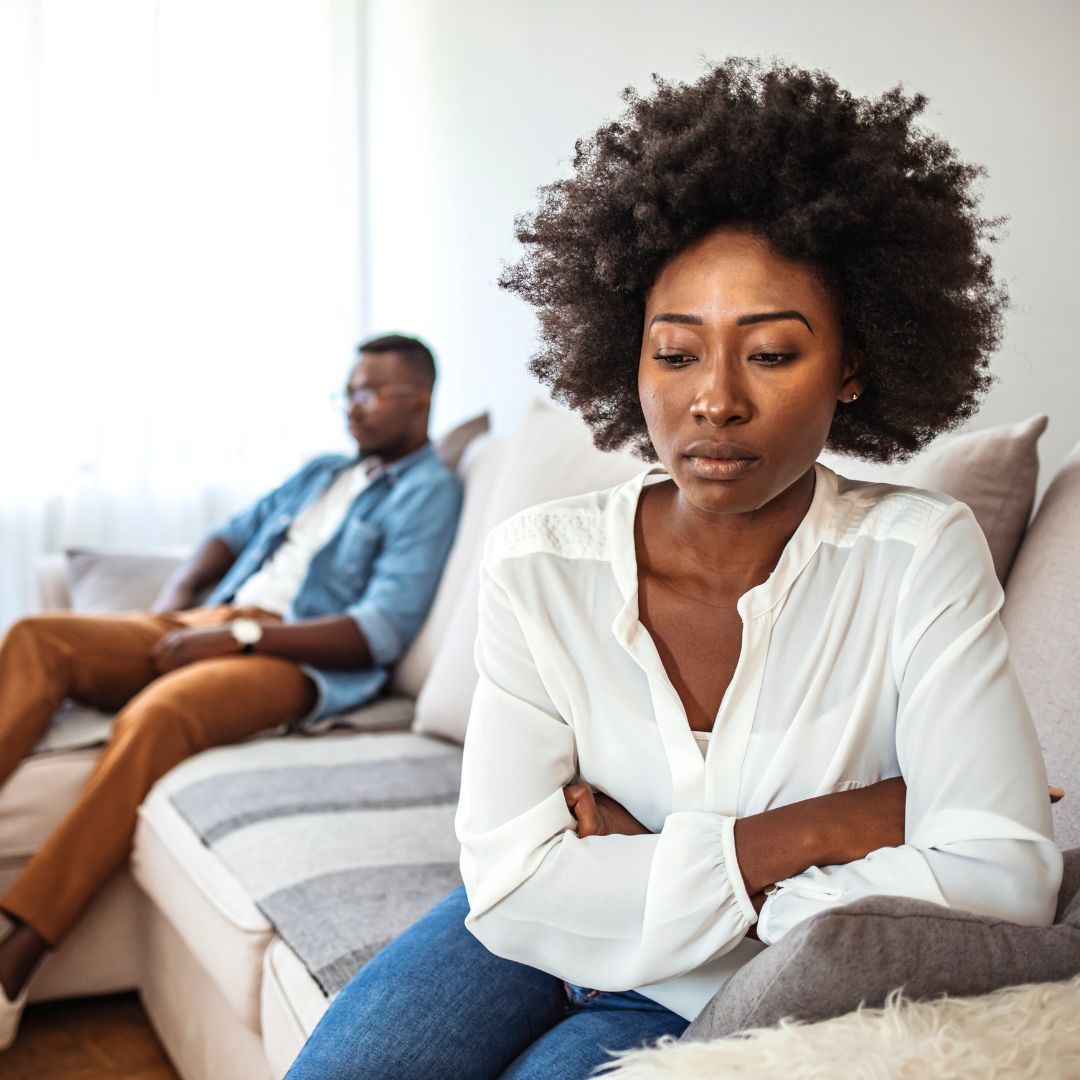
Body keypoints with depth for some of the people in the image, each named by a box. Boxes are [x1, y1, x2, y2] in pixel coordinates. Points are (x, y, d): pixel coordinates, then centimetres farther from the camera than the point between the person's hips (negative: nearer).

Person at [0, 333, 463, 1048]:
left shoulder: (428, 492, 1)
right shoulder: (322, 473, 27)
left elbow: (382, 633, -12)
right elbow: (234, 534, 29)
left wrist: (237, 636, -17)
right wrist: (173, 601, 7)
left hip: (300, 660, -8)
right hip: (210, 627, 8)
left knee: (155, 716, -36)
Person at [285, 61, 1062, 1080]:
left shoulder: (918, 556, -17)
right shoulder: (537, 564, -14)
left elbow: (1003, 879, -26)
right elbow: (516, 888, -19)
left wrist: (632, 872, -23)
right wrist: (813, 830, -22)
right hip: (546, 939, 2)